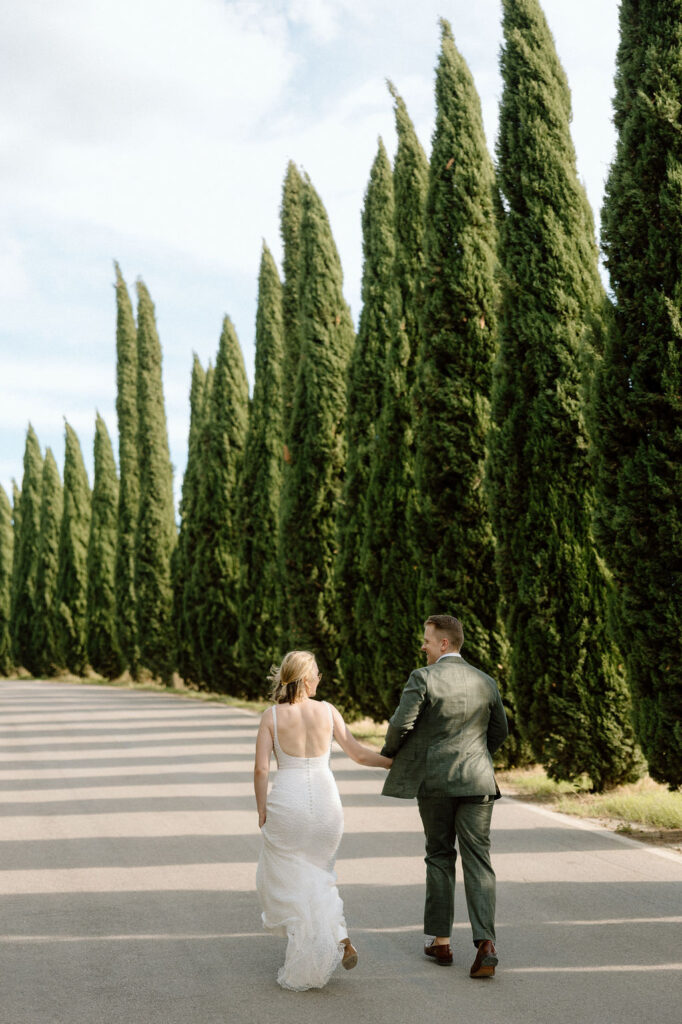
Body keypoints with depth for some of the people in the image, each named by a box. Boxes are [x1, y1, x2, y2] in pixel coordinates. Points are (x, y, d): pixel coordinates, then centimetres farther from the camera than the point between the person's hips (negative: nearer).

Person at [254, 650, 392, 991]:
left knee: (284, 879, 13)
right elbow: (359, 753, 5)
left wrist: (262, 810, 3)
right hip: (325, 799, 3)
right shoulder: (327, 710, 0)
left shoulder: (272, 716, -4)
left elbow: (261, 769, -8)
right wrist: (395, 761, 19)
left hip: (286, 802, -2)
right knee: (317, 874, 24)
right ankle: (340, 938, 4)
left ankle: (303, 968, 10)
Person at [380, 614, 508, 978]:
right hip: (476, 781, 2)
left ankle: (441, 941, 18)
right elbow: (499, 731, 15)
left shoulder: (423, 678, -9)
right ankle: (485, 944, -10)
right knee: (478, 862, 3)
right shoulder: (485, 682, 6)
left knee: (439, 858, 12)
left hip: (434, 781, -2)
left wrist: (389, 752, 6)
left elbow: (401, 724, -13)